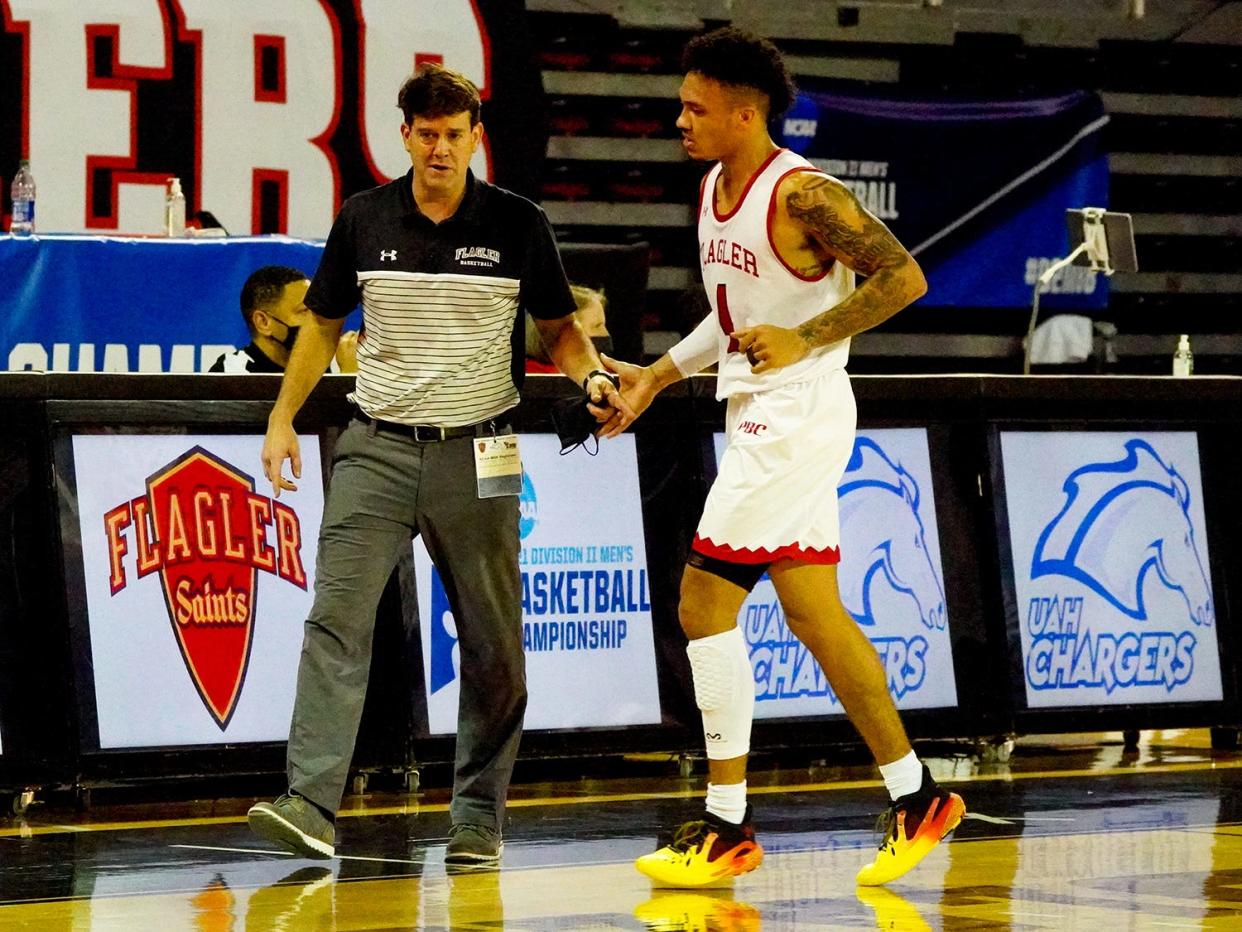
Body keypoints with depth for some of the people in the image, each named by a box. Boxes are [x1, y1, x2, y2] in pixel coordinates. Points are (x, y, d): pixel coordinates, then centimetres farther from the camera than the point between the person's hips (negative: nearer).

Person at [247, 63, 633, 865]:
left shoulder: (517, 224, -1)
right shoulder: (364, 220, 3)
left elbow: (559, 326, 8)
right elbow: (323, 324, 14)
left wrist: (593, 377, -12)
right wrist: (283, 418, 9)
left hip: (476, 454, -1)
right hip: (378, 446, 1)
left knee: (493, 644, 2)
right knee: (337, 618, -13)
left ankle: (479, 819, 12)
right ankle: (311, 805, -20)